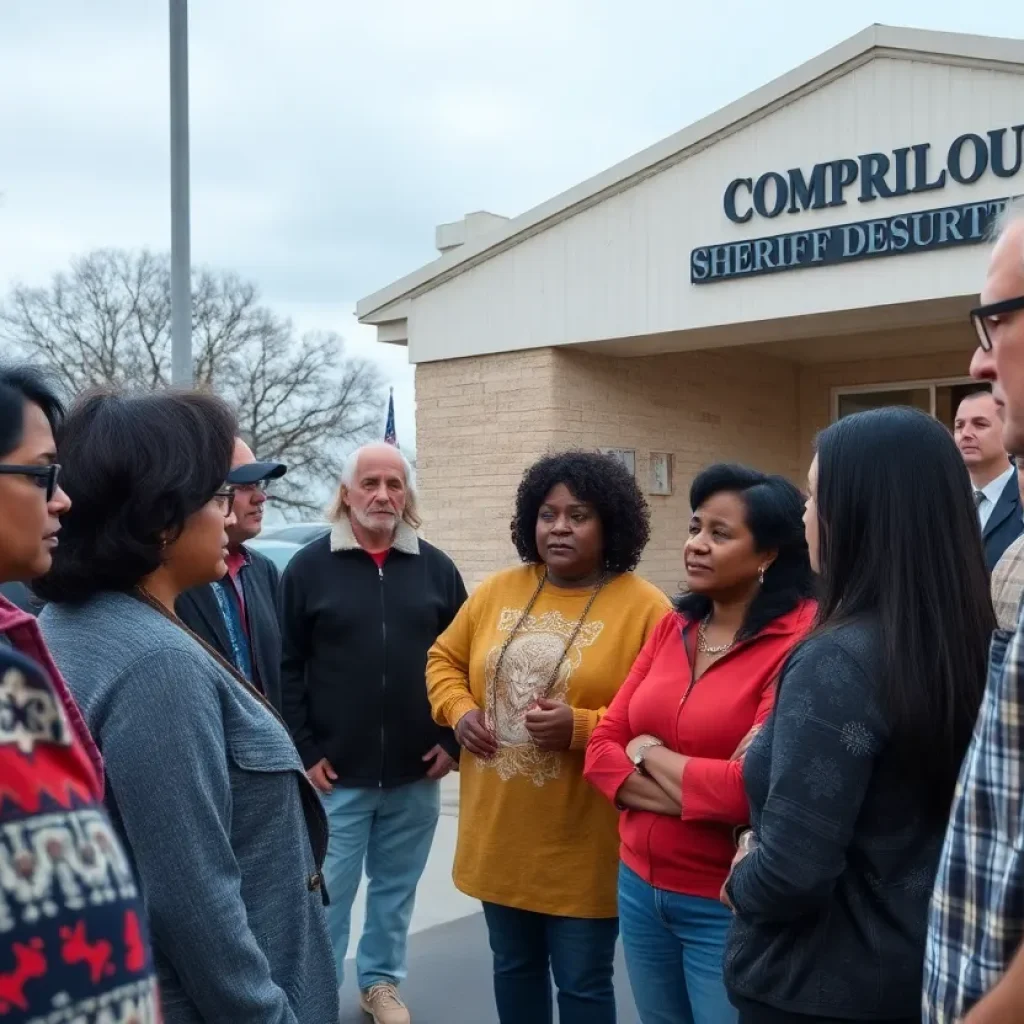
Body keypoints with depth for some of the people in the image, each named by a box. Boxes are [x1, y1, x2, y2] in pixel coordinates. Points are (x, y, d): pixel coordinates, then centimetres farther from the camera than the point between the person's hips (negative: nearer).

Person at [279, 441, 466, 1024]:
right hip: (336, 775, -3)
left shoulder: (436, 568, 5)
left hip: (416, 775, 3)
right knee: (327, 894, 6)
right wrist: (303, 751, -7)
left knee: (397, 890, 17)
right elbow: (285, 666, -4)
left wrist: (454, 739, 2)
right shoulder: (310, 567, -3)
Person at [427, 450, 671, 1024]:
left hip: (584, 844, -5)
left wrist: (581, 728, -26)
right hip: (499, 835, 5)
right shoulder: (498, 592, 4)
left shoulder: (644, 607, -13)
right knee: (514, 966, 23)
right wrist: (460, 710, -3)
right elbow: (445, 660, 16)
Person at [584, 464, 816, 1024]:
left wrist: (649, 752, -9)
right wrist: (703, 795, -14)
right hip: (640, 886, 6)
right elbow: (602, 747, 1)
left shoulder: (801, 640, -17)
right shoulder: (672, 627, 4)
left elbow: (753, 789, -23)